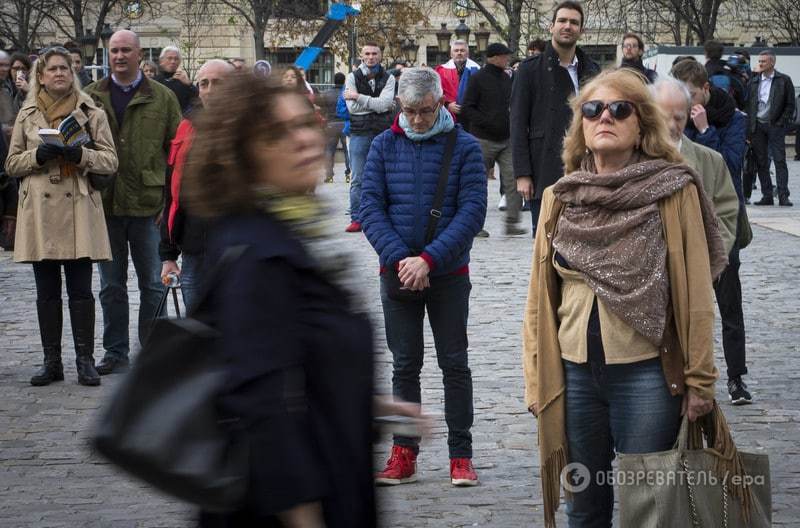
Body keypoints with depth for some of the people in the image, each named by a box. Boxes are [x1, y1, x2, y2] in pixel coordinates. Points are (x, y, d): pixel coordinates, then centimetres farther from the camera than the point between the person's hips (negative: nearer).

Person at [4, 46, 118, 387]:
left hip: (79, 209, -2)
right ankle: (52, 362, 11)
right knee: (47, 291, 5)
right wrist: (39, 155, -9)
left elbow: (110, 161, 2)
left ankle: (85, 360, 3)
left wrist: (80, 154, -15)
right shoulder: (27, 115, 10)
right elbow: (11, 164, 10)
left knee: (80, 290, -3)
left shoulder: (91, 113, 6)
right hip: (40, 211, 2)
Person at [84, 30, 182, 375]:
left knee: (152, 284, 5)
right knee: (111, 285, 9)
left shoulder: (163, 98, 3)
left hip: (148, 204, -1)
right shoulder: (91, 97, 6)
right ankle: (115, 353, 17)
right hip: (105, 203, 1)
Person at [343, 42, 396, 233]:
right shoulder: (353, 77, 5)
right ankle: (356, 219, 4)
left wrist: (359, 97, -10)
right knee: (358, 179, 0)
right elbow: (352, 107, -6)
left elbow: (384, 103, -11)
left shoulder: (388, 78, 5)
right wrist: (377, 105, -7)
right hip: (359, 133, 0)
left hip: (383, 132, 0)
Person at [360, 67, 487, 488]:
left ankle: (461, 456, 9)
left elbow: (472, 210, -11)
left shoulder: (464, 147, -5)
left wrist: (429, 259, -19)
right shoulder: (384, 146, 2)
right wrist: (400, 259, -16)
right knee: (405, 365, 7)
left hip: (449, 274, -2)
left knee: (455, 364, 3)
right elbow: (370, 207, -3)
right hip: (397, 274, 2)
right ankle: (403, 454, 13)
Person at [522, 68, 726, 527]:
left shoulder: (674, 192, -5)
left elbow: (695, 291, -5)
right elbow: (541, 298, 9)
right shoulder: (559, 199, 6)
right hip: (574, 373, 4)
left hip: (647, 373, -4)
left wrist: (700, 380, -7)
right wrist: (536, 379, 5)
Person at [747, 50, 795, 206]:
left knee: (779, 161, -7)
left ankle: (783, 196, -9)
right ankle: (767, 196, 7)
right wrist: (750, 127, 2)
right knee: (761, 162, 3)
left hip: (775, 126, -3)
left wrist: (782, 123, -9)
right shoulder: (753, 82, 12)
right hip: (757, 126, 3)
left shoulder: (784, 80, 2)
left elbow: (790, 105, 1)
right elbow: (748, 105, 11)